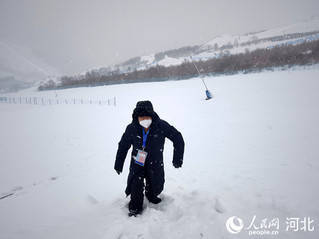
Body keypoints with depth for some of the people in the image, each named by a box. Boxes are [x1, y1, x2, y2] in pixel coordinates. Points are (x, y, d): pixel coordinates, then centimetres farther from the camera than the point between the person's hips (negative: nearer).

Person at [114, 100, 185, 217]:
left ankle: (151, 196, 46)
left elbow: (178, 138, -7)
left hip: (155, 163, 1)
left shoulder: (161, 126, -20)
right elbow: (123, 146, 0)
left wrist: (177, 159, -5)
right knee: (136, 186, -10)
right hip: (137, 162, 0)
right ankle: (135, 207, 19)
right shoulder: (132, 128, -16)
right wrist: (118, 164, 8)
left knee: (155, 187, 10)